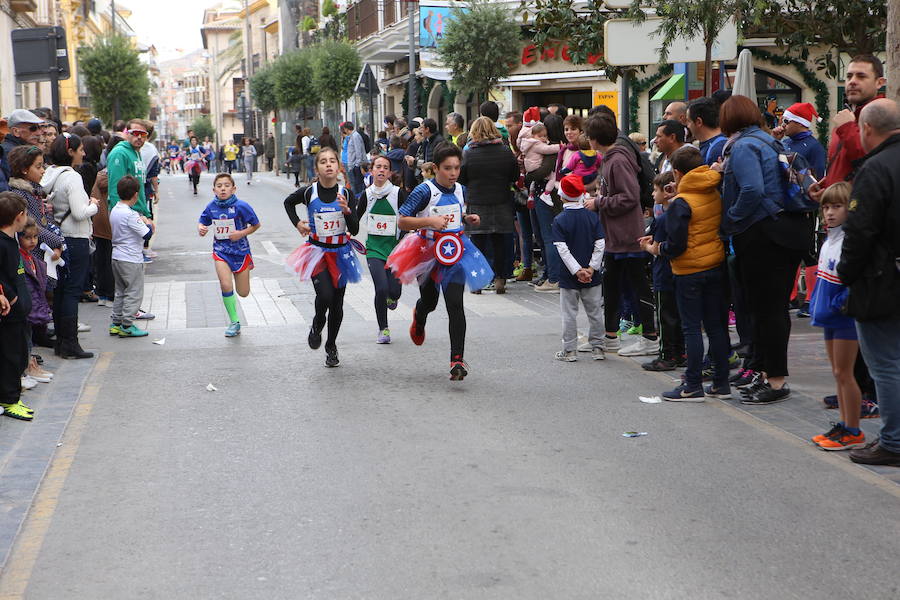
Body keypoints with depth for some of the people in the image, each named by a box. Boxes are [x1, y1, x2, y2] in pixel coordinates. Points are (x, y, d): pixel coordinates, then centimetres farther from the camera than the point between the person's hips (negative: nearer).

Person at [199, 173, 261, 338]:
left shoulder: (240, 206, -14)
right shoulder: (211, 207, -4)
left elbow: (256, 224, -4)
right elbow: (202, 222, 13)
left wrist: (242, 233, -18)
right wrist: (201, 229, -10)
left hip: (240, 250, -1)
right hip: (221, 251, 1)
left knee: (243, 293, 6)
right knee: (226, 286, -17)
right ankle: (234, 322, -1)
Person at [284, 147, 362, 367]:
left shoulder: (346, 194, -7)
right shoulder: (309, 193, -8)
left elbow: (354, 230, -10)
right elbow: (288, 202, 15)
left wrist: (346, 210, -25)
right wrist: (297, 223, 2)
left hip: (340, 253, 2)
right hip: (317, 251, -2)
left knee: (337, 304, 9)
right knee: (325, 295, -22)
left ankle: (331, 347, 29)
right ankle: (317, 326, 11)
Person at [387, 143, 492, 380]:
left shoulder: (460, 190, 5)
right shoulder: (425, 191, -13)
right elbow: (402, 221, -15)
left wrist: (469, 218, 4)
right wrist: (430, 221, -27)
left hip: (455, 251, 3)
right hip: (428, 251, -2)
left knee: (455, 303, -11)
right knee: (429, 302, 15)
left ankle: (457, 359, -12)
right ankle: (419, 318, 56)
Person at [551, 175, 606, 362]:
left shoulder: (560, 220, -8)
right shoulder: (592, 217, -1)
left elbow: (562, 249, -15)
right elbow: (600, 244, -7)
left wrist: (577, 270, -14)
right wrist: (591, 268, -7)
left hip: (569, 276, -2)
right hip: (592, 276, 2)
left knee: (569, 313, 5)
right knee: (595, 312, 11)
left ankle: (570, 350, 8)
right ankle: (597, 348, 15)